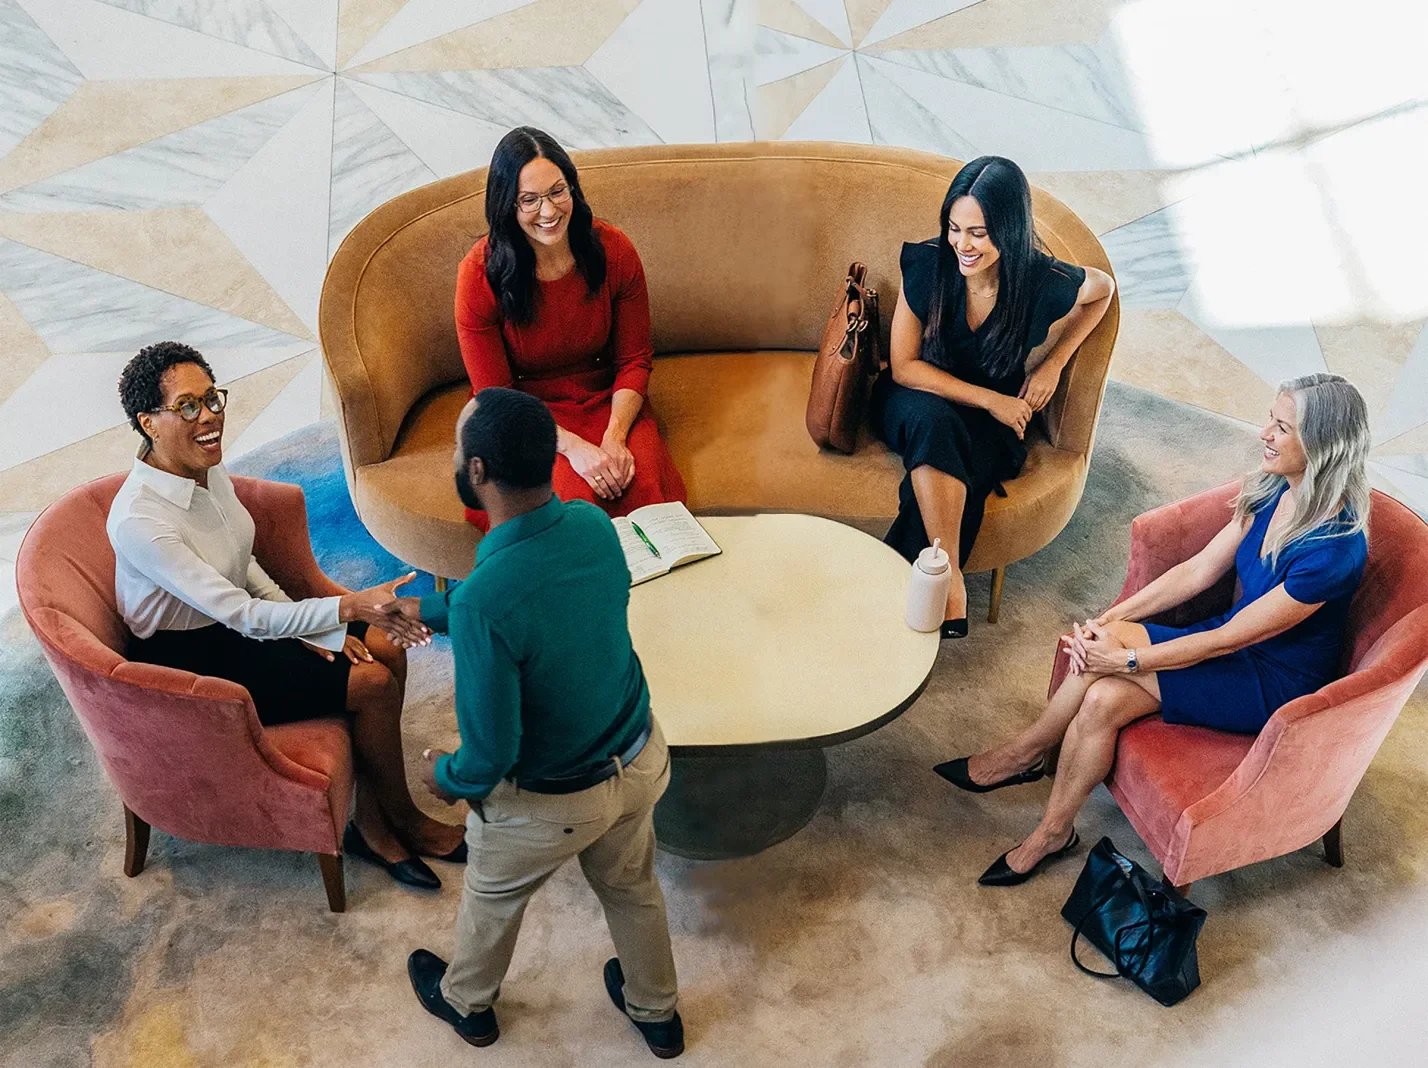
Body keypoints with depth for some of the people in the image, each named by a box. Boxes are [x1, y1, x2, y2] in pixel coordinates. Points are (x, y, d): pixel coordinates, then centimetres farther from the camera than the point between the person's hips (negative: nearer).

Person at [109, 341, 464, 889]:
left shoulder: (207, 467, -6)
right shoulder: (139, 520, -31)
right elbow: (242, 615, -33)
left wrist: (311, 629, -2)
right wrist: (349, 607, -40)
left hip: (233, 615, 8)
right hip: (191, 658, -8)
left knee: (387, 650, -3)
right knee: (373, 683, -14)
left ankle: (372, 821, 6)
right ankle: (404, 819, 11)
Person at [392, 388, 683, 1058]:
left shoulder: (481, 603, -37)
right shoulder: (593, 525, -16)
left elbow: (490, 753, -26)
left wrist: (448, 778, -4)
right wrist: (434, 611, 15)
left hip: (549, 802, -5)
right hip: (640, 761, 5)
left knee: (491, 898, 28)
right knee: (631, 887, 32)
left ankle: (466, 1002, 58)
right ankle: (657, 1013, 57)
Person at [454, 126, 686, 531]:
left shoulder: (613, 250, -9)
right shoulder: (480, 274, -15)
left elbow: (635, 361, -1)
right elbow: (496, 396, -11)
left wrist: (614, 437, -19)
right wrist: (572, 447, -24)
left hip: (606, 402, 2)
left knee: (642, 485, -28)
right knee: (576, 496, -31)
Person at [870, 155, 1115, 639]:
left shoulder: (1045, 283, -18)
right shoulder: (928, 264, -17)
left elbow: (1103, 288, 7)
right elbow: (904, 366, -12)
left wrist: (1054, 364, -2)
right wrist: (987, 398, -18)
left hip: (993, 420, 0)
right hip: (920, 400, 0)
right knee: (934, 420, -37)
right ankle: (950, 578, -38)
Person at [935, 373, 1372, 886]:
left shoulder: (1334, 548, -30)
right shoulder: (1276, 489, -6)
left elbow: (1227, 638, -24)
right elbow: (1199, 569, 0)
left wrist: (1127, 658, -20)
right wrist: (1110, 618, -9)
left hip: (1274, 685, -7)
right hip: (1235, 641, 7)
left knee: (1111, 652, -24)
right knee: (1103, 699, -18)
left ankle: (1021, 754, -2)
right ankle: (1050, 834, 0)